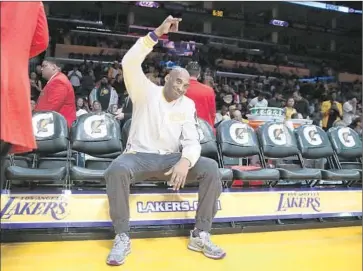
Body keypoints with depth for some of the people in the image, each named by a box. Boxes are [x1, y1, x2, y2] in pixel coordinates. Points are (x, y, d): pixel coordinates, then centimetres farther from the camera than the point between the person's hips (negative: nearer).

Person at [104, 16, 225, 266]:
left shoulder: (188, 105, 7)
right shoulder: (146, 91, 0)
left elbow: (192, 141, -2)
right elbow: (129, 64, -18)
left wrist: (185, 161, -26)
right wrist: (157, 34, -24)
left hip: (171, 158, 3)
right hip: (140, 156, -2)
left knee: (211, 168, -20)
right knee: (116, 170, -36)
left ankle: (201, 235, -11)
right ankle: (122, 237, -18)